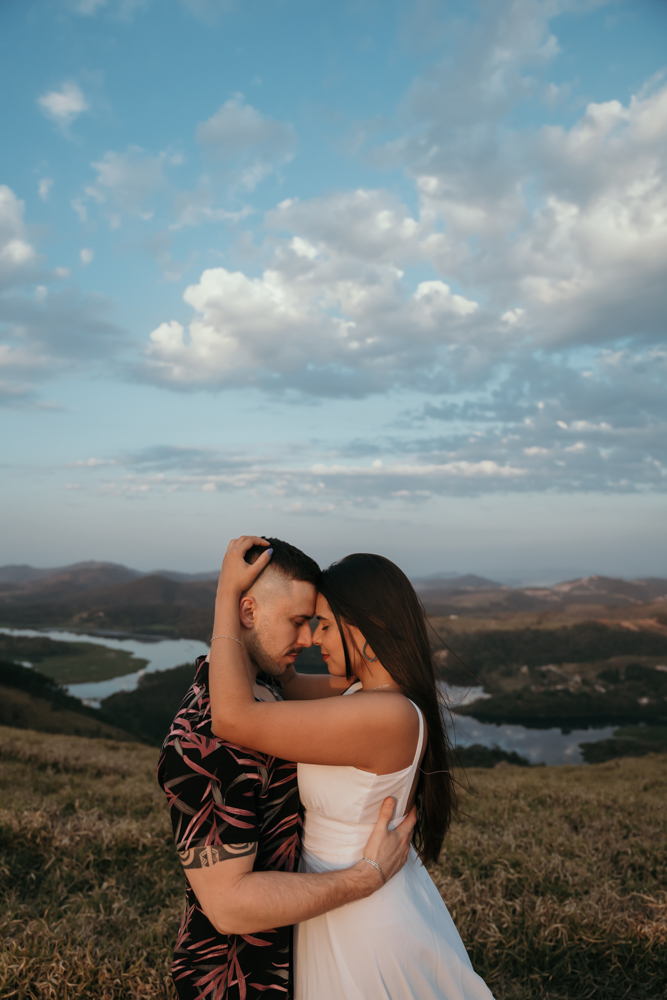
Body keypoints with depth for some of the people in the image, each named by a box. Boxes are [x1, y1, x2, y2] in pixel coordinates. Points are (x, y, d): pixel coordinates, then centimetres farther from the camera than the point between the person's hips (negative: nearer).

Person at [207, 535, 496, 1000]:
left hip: (367, 923, -9)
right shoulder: (373, 692, -3)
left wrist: (229, 593, -26)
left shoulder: (386, 716, -32)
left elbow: (233, 718, -34)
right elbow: (285, 682, 9)